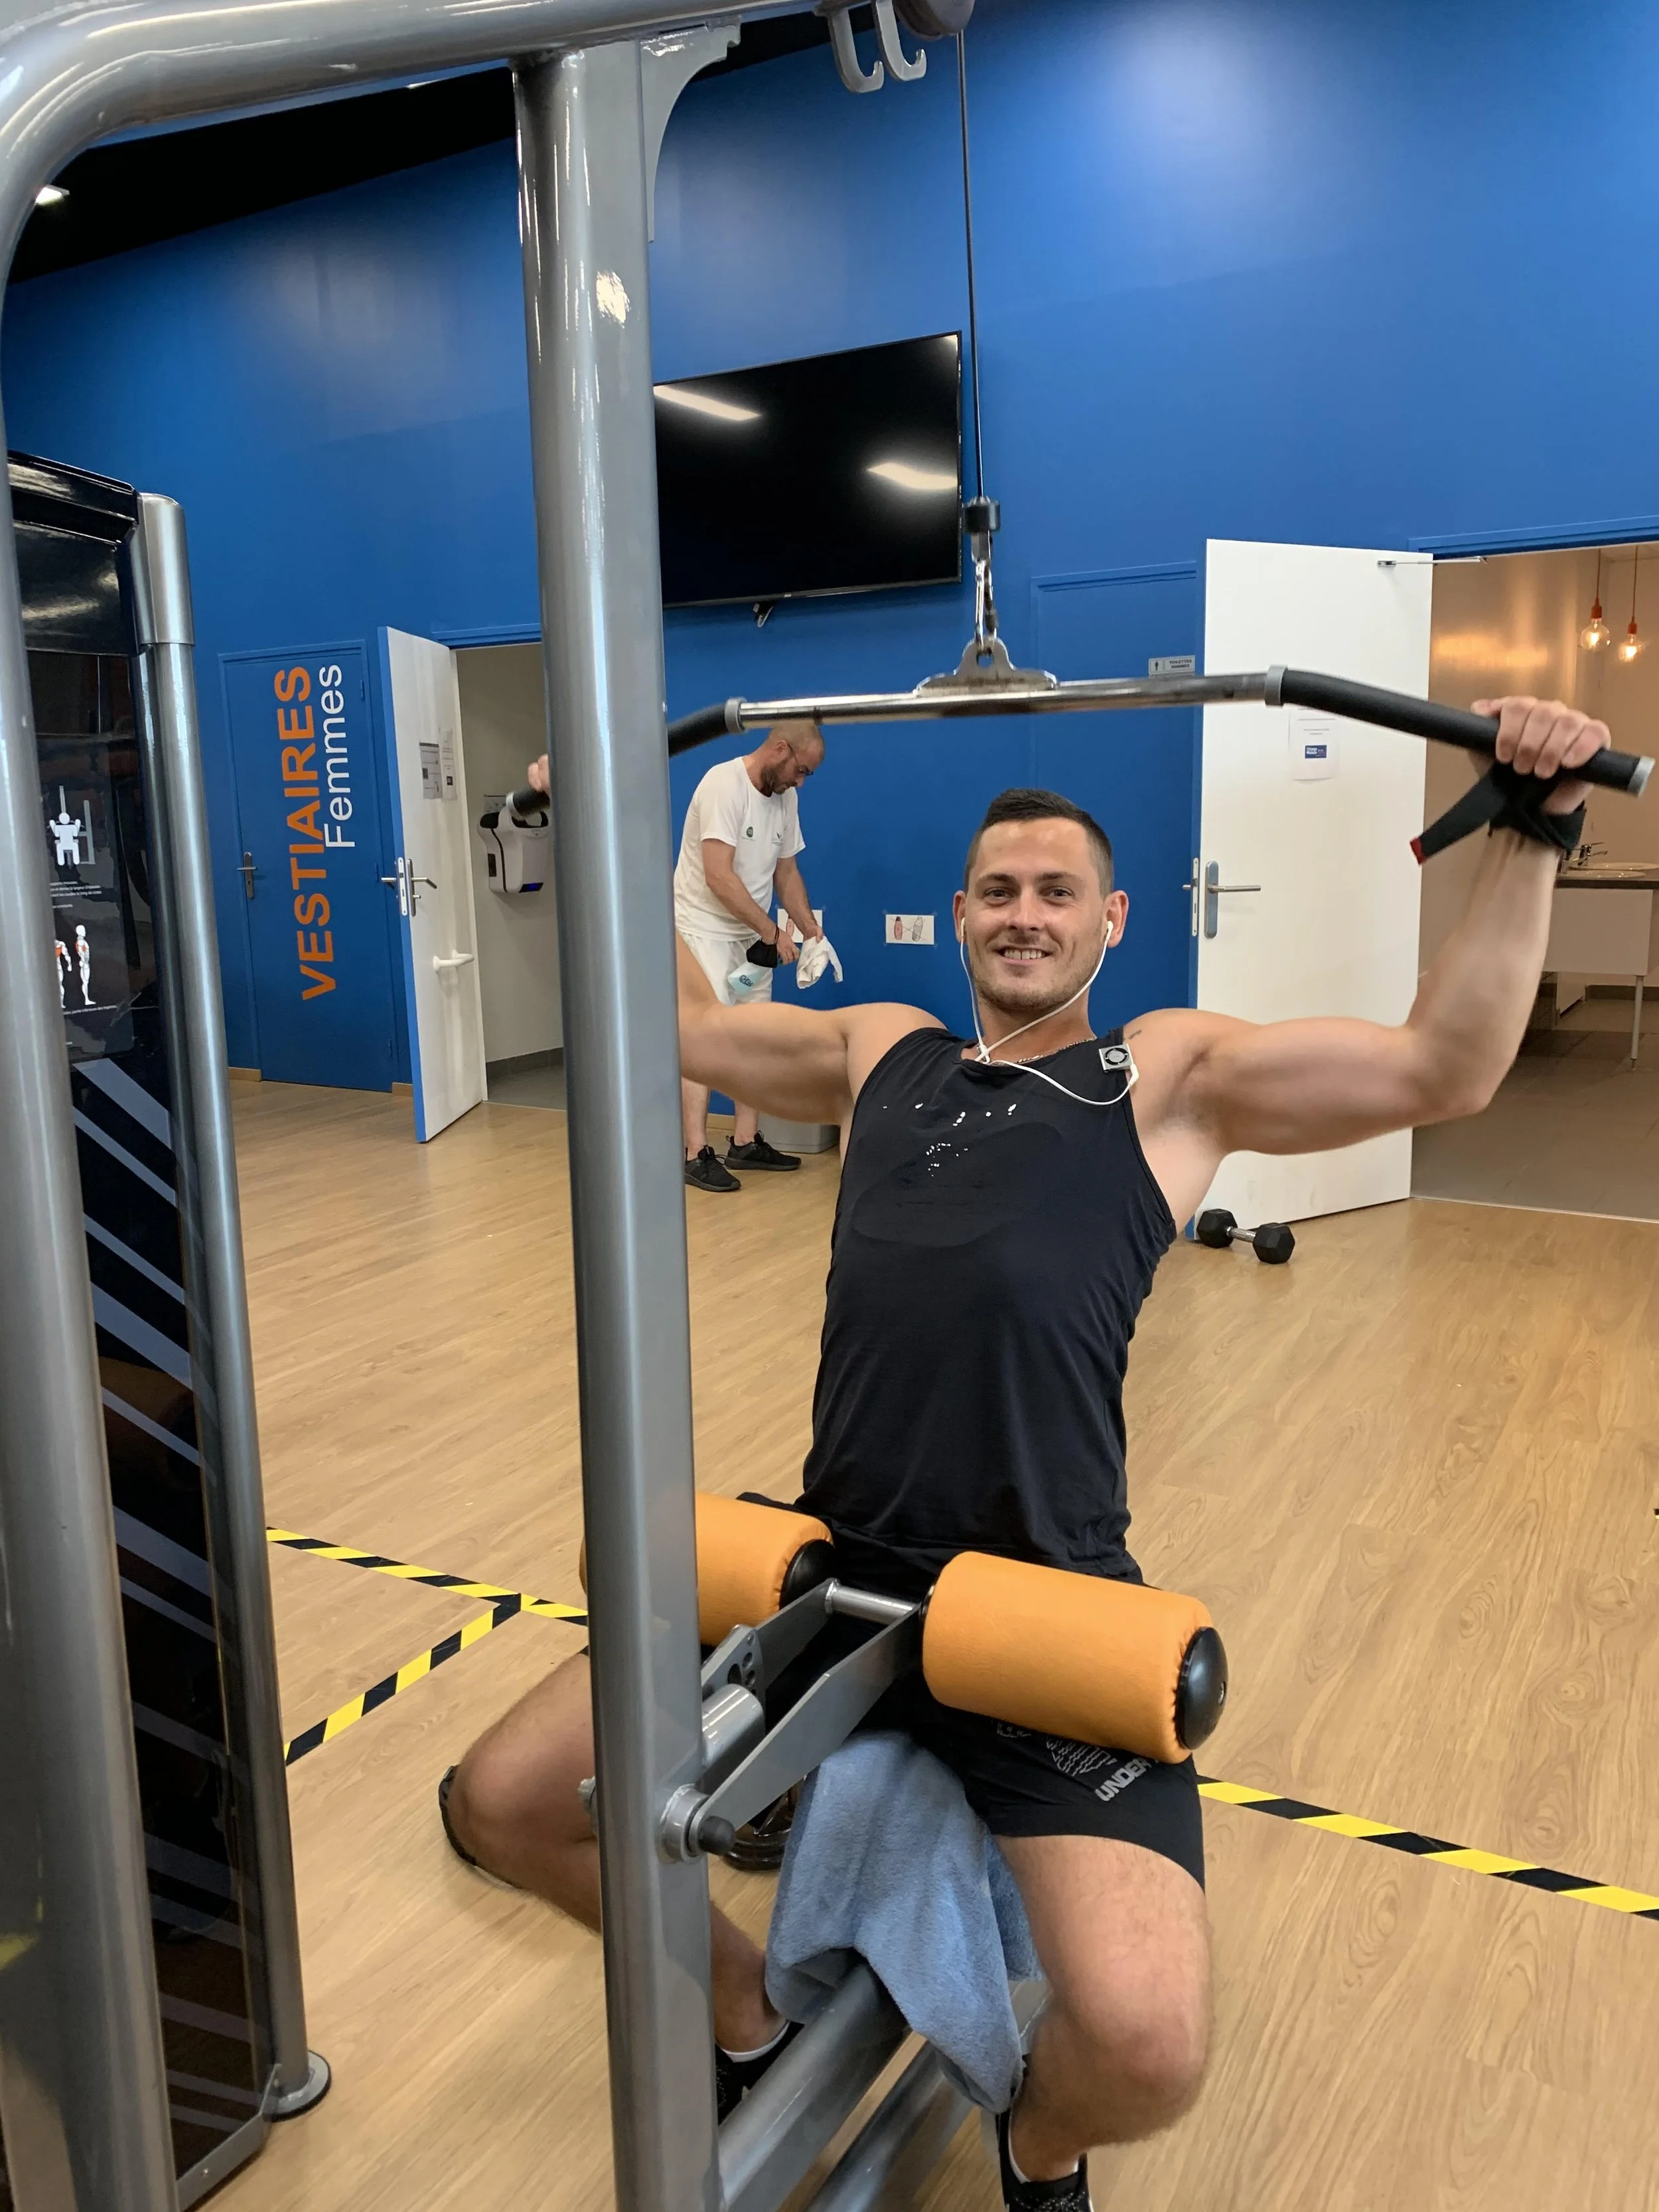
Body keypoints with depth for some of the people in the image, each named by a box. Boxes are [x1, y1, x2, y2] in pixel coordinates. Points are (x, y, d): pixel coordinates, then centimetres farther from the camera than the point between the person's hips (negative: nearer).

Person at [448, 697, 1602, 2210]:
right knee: (500, 1804, 2)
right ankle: (748, 2011, 32)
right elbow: (687, 1026, 30)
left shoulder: (1172, 1075, 8)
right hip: (831, 1567, 5)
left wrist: (1532, 830, -7)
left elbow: (1446, 1067, -2)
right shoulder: (883, 1053, 20)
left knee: (1146, 2046, -22)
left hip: (1042, 1600, -4)